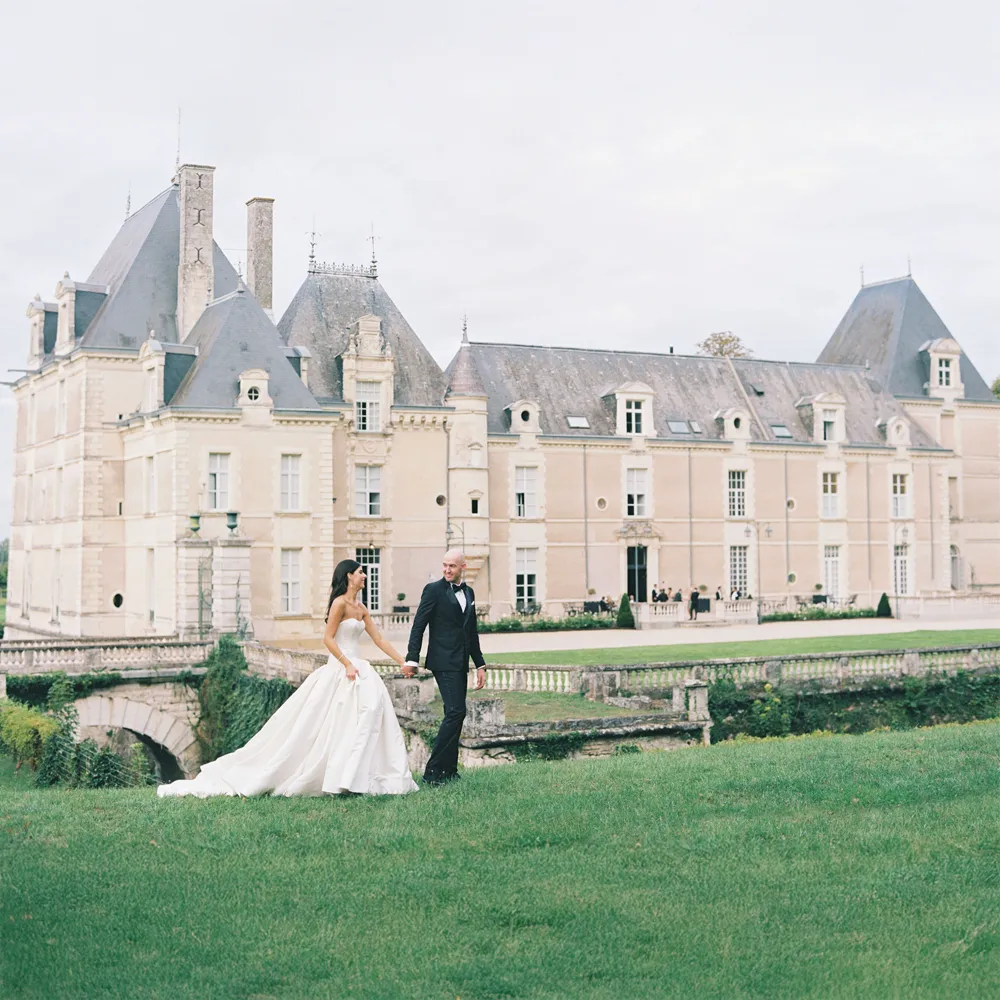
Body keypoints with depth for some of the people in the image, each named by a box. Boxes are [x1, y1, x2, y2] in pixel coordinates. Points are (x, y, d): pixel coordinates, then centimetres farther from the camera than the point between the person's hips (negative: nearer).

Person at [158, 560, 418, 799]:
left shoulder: (360, 608, 15)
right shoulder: (339, 602, -10)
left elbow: (379, 639, 16)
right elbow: (328, 639, -14)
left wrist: (403, 661, 12)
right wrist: (347, 664, -20)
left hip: (357, 668, 8)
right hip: (338, 670, -8)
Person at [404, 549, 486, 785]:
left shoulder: (468, 592, 15)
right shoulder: (434, 590, -5)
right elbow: (419, 625, -8)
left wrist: (480, 664, 18)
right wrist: (411, 659, -16)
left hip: (461, 664, 7)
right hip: (444, 662, -7)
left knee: (455, 715, 9)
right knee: (456, 712, -15)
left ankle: (449, 770, 15)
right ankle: (433, 771, -11)